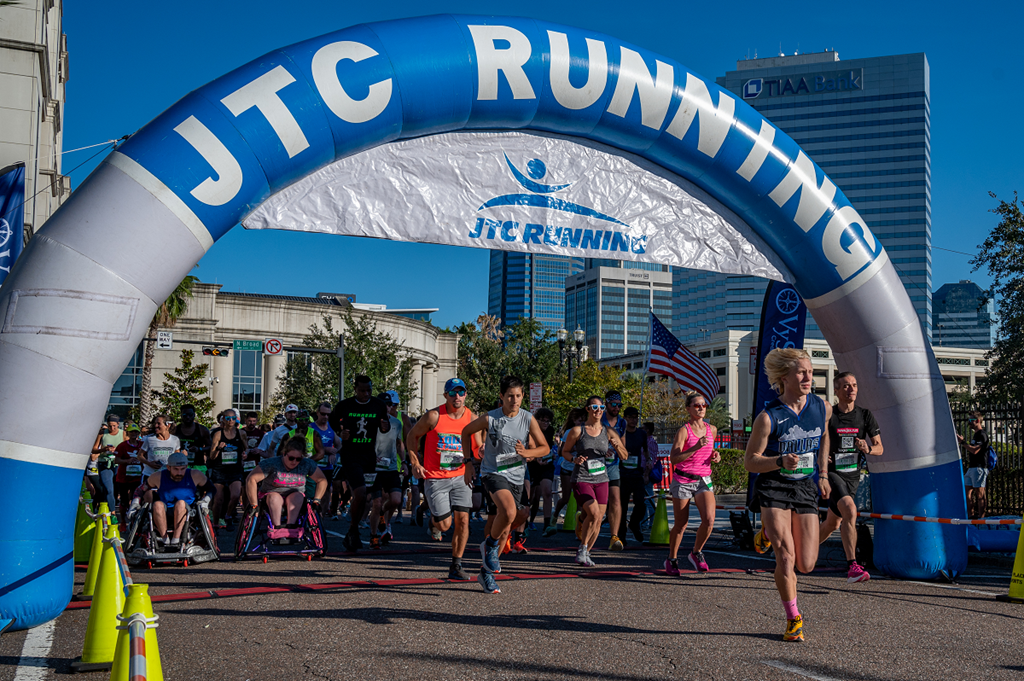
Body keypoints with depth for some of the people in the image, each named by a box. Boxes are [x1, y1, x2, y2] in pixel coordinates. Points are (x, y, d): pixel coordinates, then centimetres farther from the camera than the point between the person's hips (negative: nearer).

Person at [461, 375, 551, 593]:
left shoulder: (528, 419, -2)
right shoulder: (489, 418, -9)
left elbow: (545, 448, 3)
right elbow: (466, 431, 8)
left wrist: (527, 452, -16)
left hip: (516, 477, 4)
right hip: (493, 473, -4)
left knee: (504, 529, 8)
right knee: (509, 512, -31)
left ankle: (485, 572, 24)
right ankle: (490, 544, -2)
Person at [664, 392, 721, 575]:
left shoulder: (712, 430, 8)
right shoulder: (684, 431, -8)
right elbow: (674, 458, -17)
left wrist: (715, 456, 4)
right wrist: (696, 447, -26)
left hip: (703, 480, 4)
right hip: (683, 480, -4)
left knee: (709, 519, -17)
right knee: (681, 525, 3)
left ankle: (696, 553, 7)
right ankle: (672, 559, 25)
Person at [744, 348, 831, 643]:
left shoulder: (823, 408, -1)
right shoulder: (768, 417, -14)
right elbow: (750, 461, -9)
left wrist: (822, 474, 20)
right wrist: (781, 461, -26)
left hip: (805, 487, 4)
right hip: (773, 487, -4)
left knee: (806, 565, 1)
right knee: (786, 557, -12)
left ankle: (771, 532, 33)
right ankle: (793, 619, 8)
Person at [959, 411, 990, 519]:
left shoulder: (982, 434, -11)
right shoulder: (975, 434, 20)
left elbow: (975, 450, -21)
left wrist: (963, 441, -15)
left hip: (979, 468, -10)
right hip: (972, 468, 10)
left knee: (979, 494, -7)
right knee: (967, 491, 9)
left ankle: (981, 518, -5)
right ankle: (971, 516, 14)